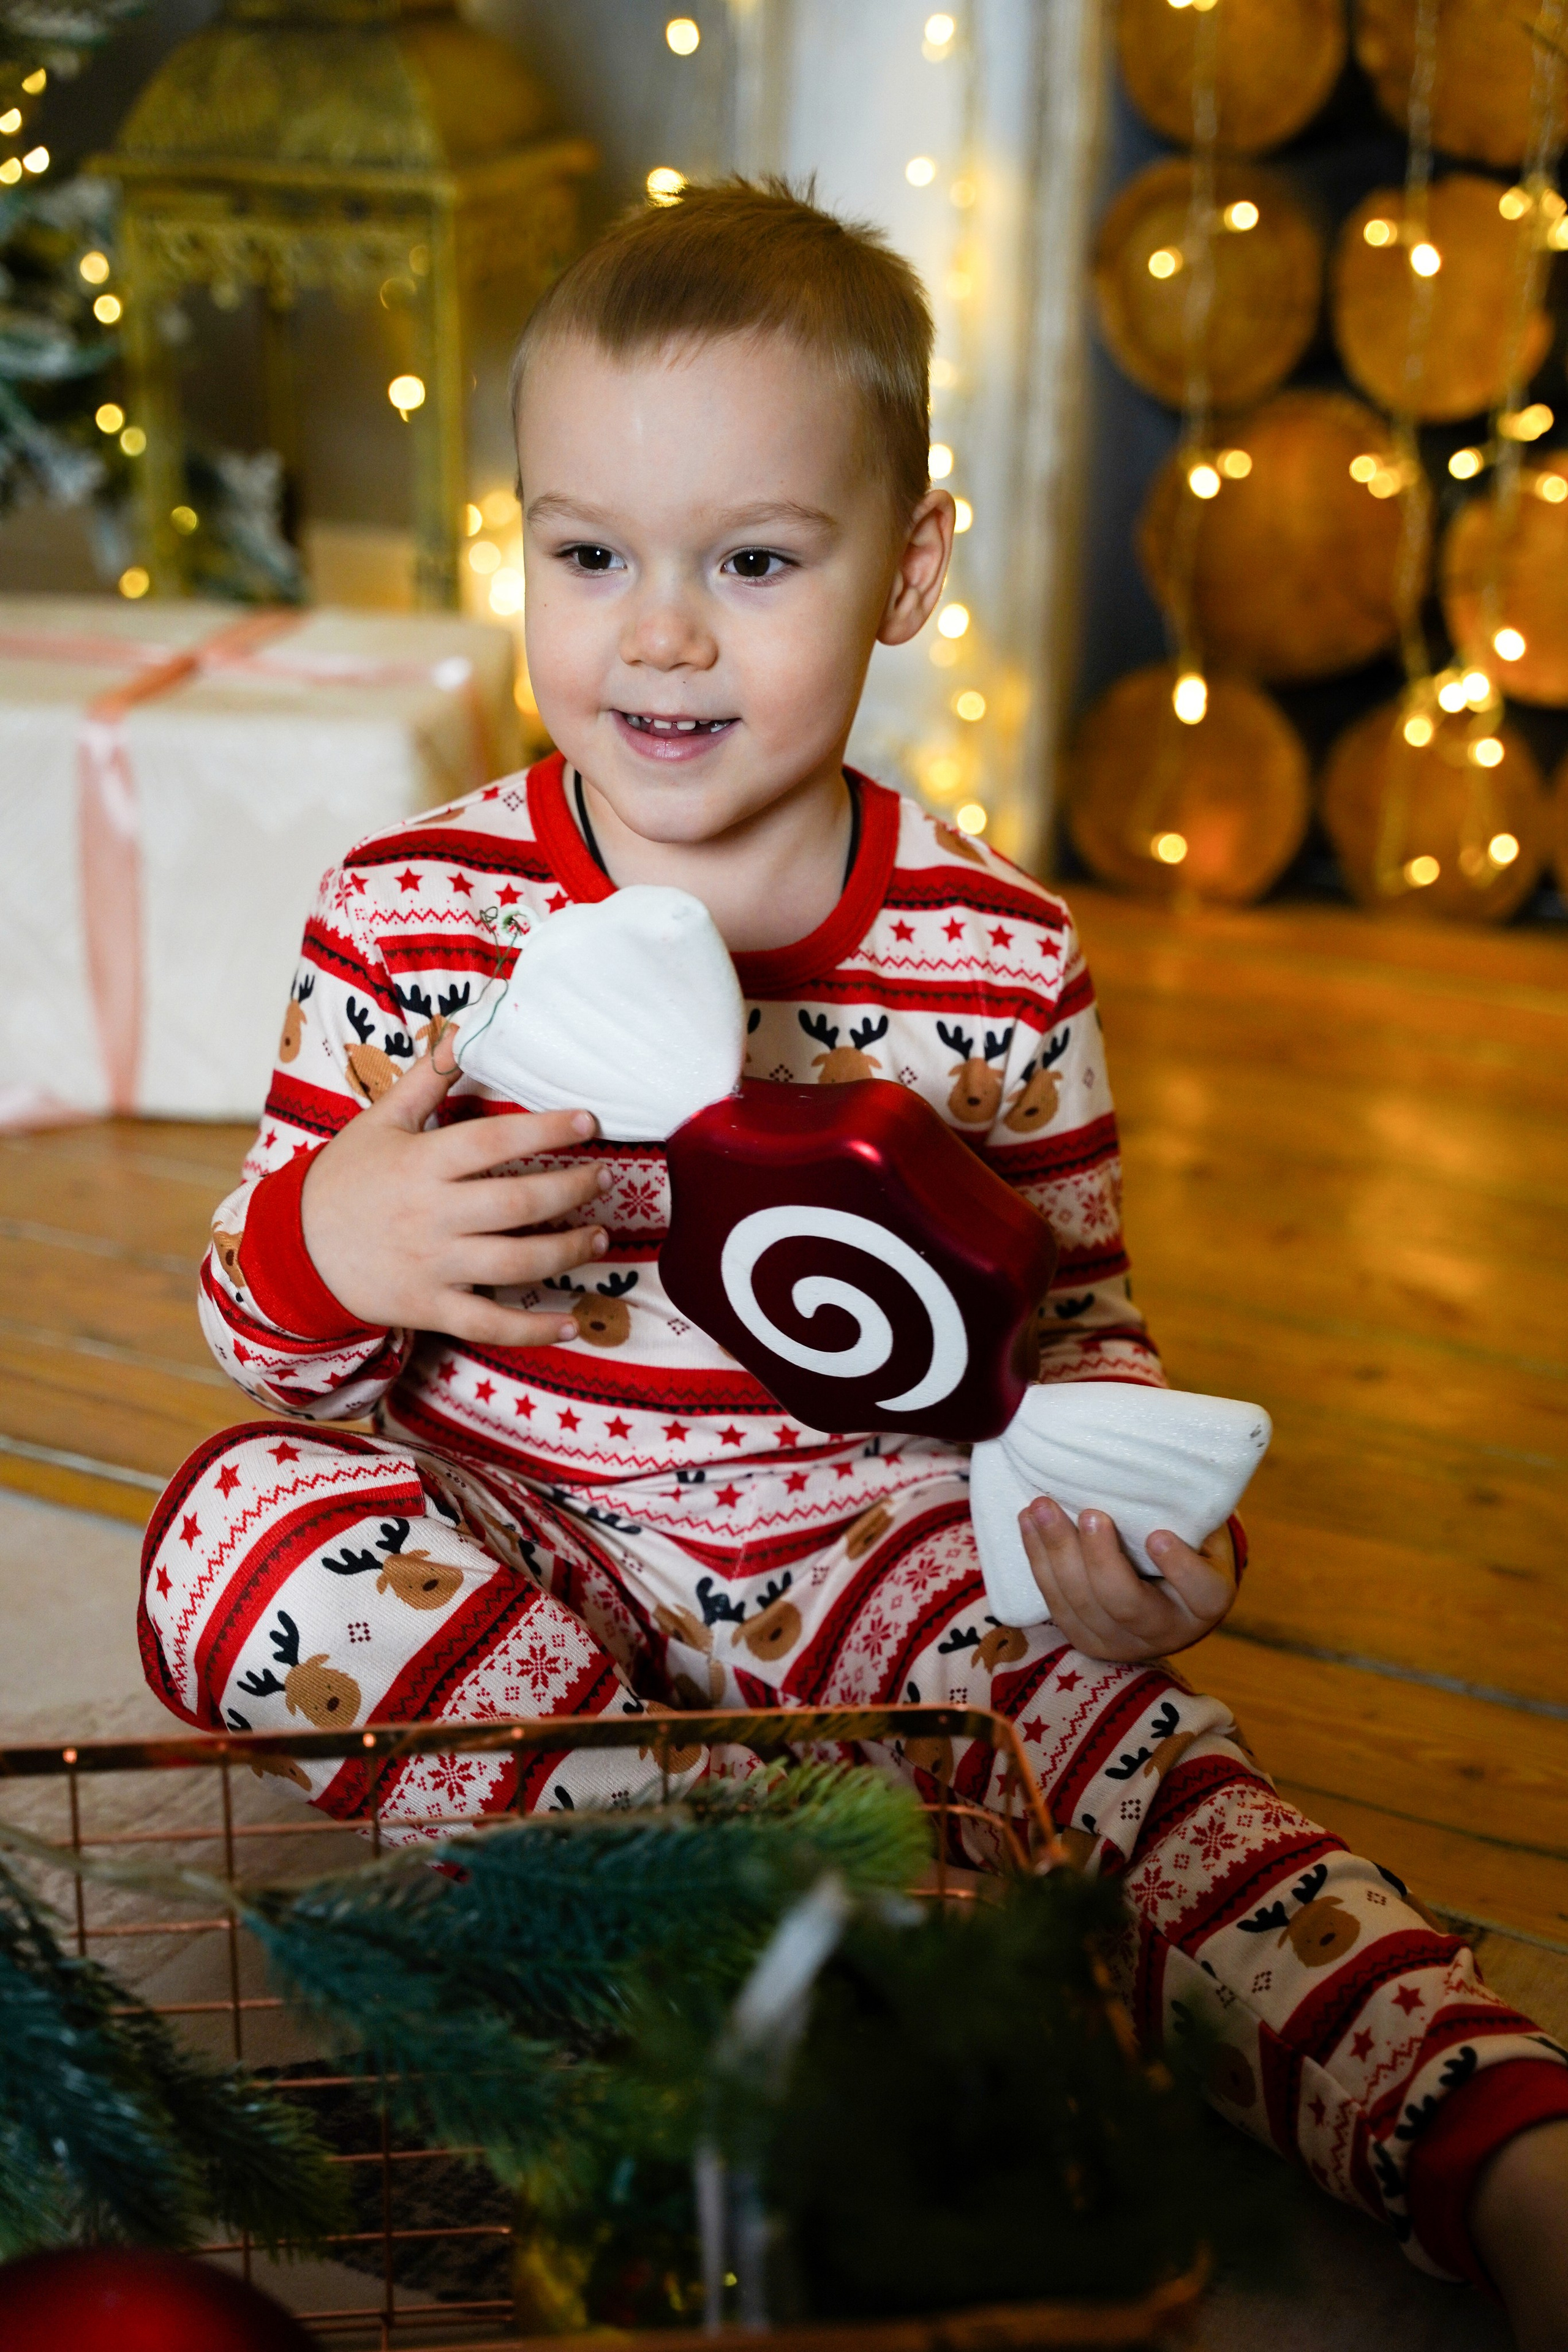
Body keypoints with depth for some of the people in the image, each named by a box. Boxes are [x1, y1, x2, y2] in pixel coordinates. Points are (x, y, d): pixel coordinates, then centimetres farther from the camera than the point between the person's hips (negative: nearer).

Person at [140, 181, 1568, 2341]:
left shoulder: (1002, 963, -4)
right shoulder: (408, 918, -6)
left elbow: (1075, 1322, 7)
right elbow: (273, 1342, 0)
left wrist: (1142, 1528, -15)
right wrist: (329, 1254, -25)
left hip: (866, 1549, 0)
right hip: (488, 1536, 1)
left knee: (1119, 1737, -29)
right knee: (239, 1522, -29)